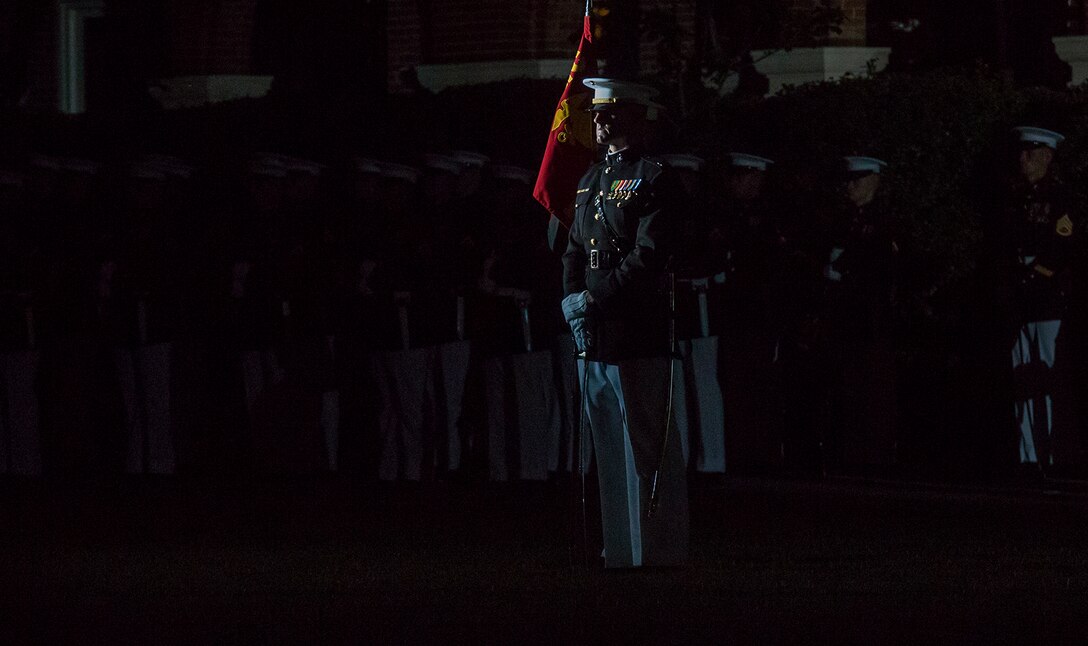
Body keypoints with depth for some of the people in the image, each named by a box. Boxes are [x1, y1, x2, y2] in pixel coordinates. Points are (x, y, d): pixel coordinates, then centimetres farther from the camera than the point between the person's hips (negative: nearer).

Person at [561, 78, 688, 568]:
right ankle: (620, 553, 16)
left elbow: (649, 256, -15)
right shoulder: (591, 182, 19)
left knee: (647, 450, -5)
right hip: (594, 338, 8)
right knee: (609, 454, 11)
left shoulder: (654, 179, -6)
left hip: (637, 337, -8)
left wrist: (596, 299, -16)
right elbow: (575, 251, 19)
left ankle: (658, 555, -3)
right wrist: (573, 302, 2)